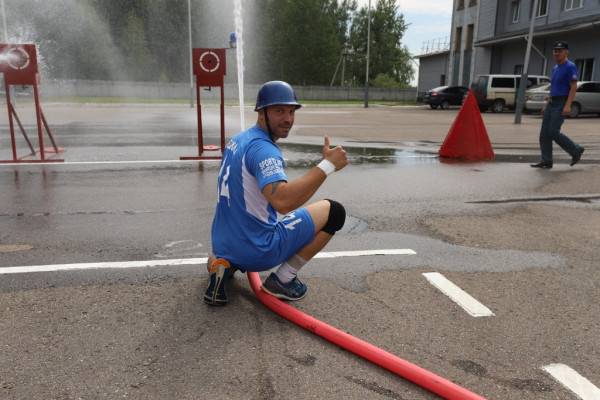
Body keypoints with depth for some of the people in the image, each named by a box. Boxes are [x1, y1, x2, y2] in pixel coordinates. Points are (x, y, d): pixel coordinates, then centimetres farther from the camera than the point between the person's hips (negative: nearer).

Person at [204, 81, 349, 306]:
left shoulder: (237, 140, 8)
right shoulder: (262, 149, -20)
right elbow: (283, 201, -38)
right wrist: (327, 165, -33)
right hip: (256, 251, -9)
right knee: (334, 212, -2)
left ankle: (225, 264, 12)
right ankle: (282, 280, 2)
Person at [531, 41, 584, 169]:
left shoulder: (570, 67, -8)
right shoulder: (555, 68, 17)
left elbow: (574, 88, -15)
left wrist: (567, 105, -24)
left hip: (562, 104, -8)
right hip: (551, 103, 8)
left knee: (553, 132, -13)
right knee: (544, 133, 1)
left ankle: (576, 150, 7)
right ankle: (546, 161, 4)